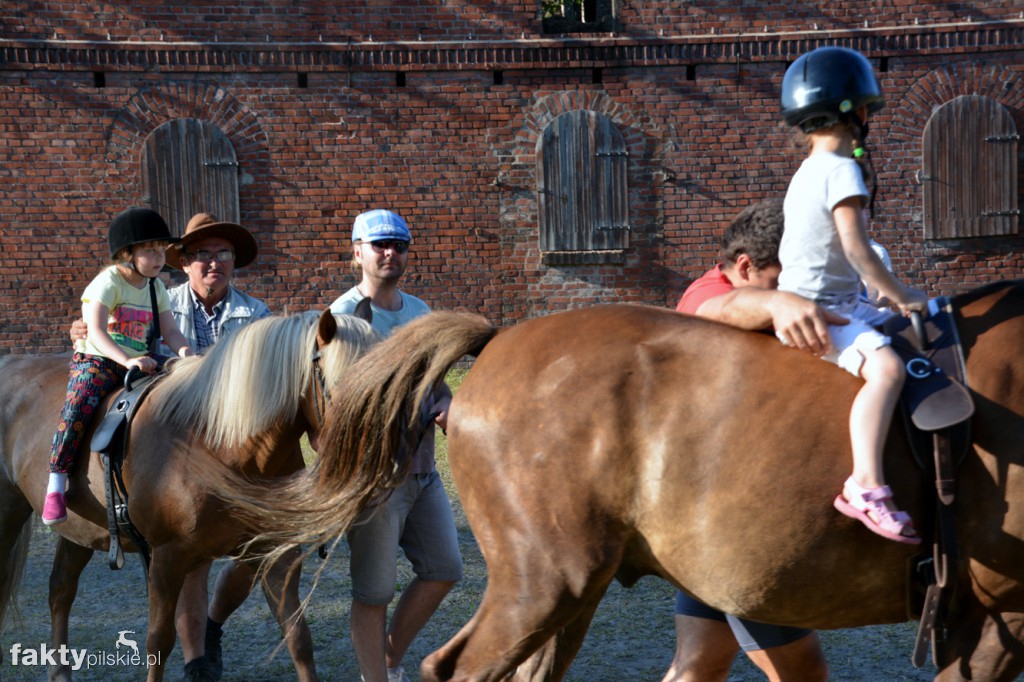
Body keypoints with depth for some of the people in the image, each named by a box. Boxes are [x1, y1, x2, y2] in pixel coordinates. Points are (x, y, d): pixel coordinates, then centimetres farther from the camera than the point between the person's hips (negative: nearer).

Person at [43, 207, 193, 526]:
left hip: (141, 361, 6)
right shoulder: (108, 283, -10)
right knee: (80, 403, -32)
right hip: (97, 360, -6)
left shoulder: (156, 287, 11)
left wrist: (183, 350, -17)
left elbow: (169, 330, 6)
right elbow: (96, 332, -23)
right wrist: (127, 360, -37)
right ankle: (56, 485, -27)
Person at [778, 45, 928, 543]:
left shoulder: (806, 173, 18)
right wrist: (901, 295, -9)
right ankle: (866, 485, -45)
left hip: (837, 305, 11)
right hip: (817, 311, -11)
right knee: (885, 366, -31)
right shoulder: (842, 170, -12)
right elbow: (856, 248, -19)